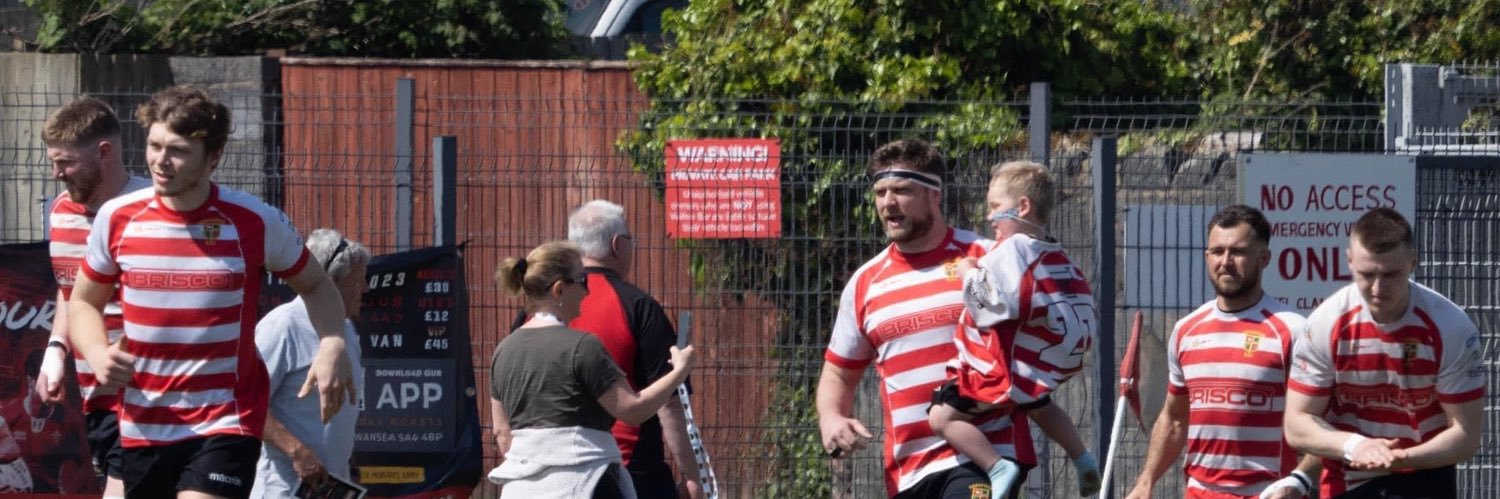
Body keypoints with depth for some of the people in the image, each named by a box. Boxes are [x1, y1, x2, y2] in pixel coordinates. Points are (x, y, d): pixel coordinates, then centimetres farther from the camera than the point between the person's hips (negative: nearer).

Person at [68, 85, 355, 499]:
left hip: (226, 423, -4)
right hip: (141, 428, 4)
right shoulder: (117, 218, -1)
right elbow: (83, 302, 14)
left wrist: (332, 345, -11)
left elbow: (315, 285, 9)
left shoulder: (255, 223, -8)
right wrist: (96, 353, -7)